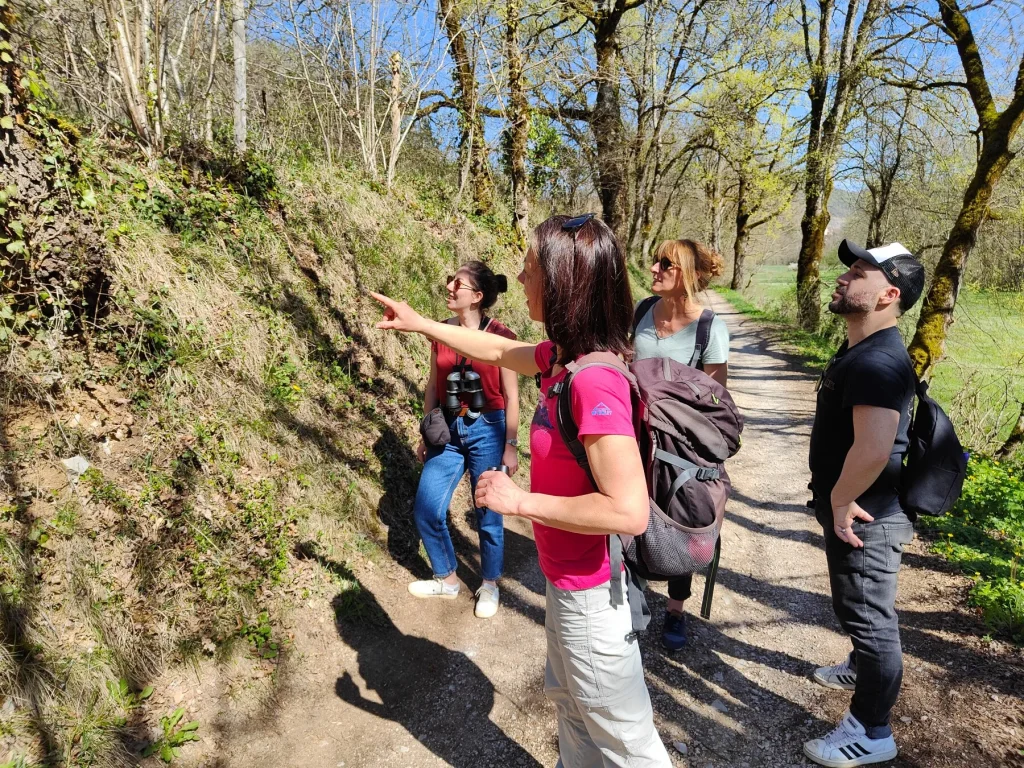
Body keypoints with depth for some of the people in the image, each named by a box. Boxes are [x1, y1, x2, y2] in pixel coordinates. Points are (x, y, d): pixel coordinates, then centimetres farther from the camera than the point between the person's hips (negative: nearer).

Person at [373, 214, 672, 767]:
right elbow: (501, 351, 16)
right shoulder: (564, 356, -4)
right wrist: (420, 324, 22)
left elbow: (629, 511, -34)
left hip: (590, 592, -9)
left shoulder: (593, 382, -31)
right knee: (567, 698, 31)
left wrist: (519, 501, -24)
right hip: (566, 578, 9)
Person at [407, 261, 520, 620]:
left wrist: (510, 446, -7)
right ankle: (447, 579, 29)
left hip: (486, 431, -4)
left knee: (488, 514, 8)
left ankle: (490, 586, 32)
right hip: (448, 430, 5)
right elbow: (433, 386, 9)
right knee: (426, 509, 5)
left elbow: (511, 396, -7)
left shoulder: (500, 336, -10)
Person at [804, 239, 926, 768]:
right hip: (853, 508, 10)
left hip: (864, 515, -10)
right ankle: (863, 670, 53)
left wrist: (840, 499, -22)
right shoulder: (861, 349, 8)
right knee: (860, 607, 29)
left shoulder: (878, 362, -27)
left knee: (869, 616, 6)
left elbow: (874, 449, -38)